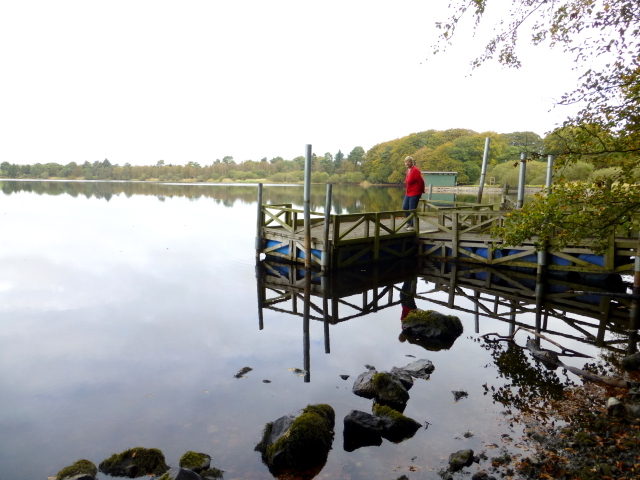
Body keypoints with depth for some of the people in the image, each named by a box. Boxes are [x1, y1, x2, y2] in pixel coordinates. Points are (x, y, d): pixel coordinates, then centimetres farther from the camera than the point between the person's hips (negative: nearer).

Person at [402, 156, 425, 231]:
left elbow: (421, 181, -18)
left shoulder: (415, 170, -18)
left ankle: (412, 225, 10)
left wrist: (422, 191, -7)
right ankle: (409, 222, 33)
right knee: (405, 207, 15)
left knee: (412, 210, -3)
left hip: (414, 194, -9)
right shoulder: (408, 170, 10)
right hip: (408, 193, 10)